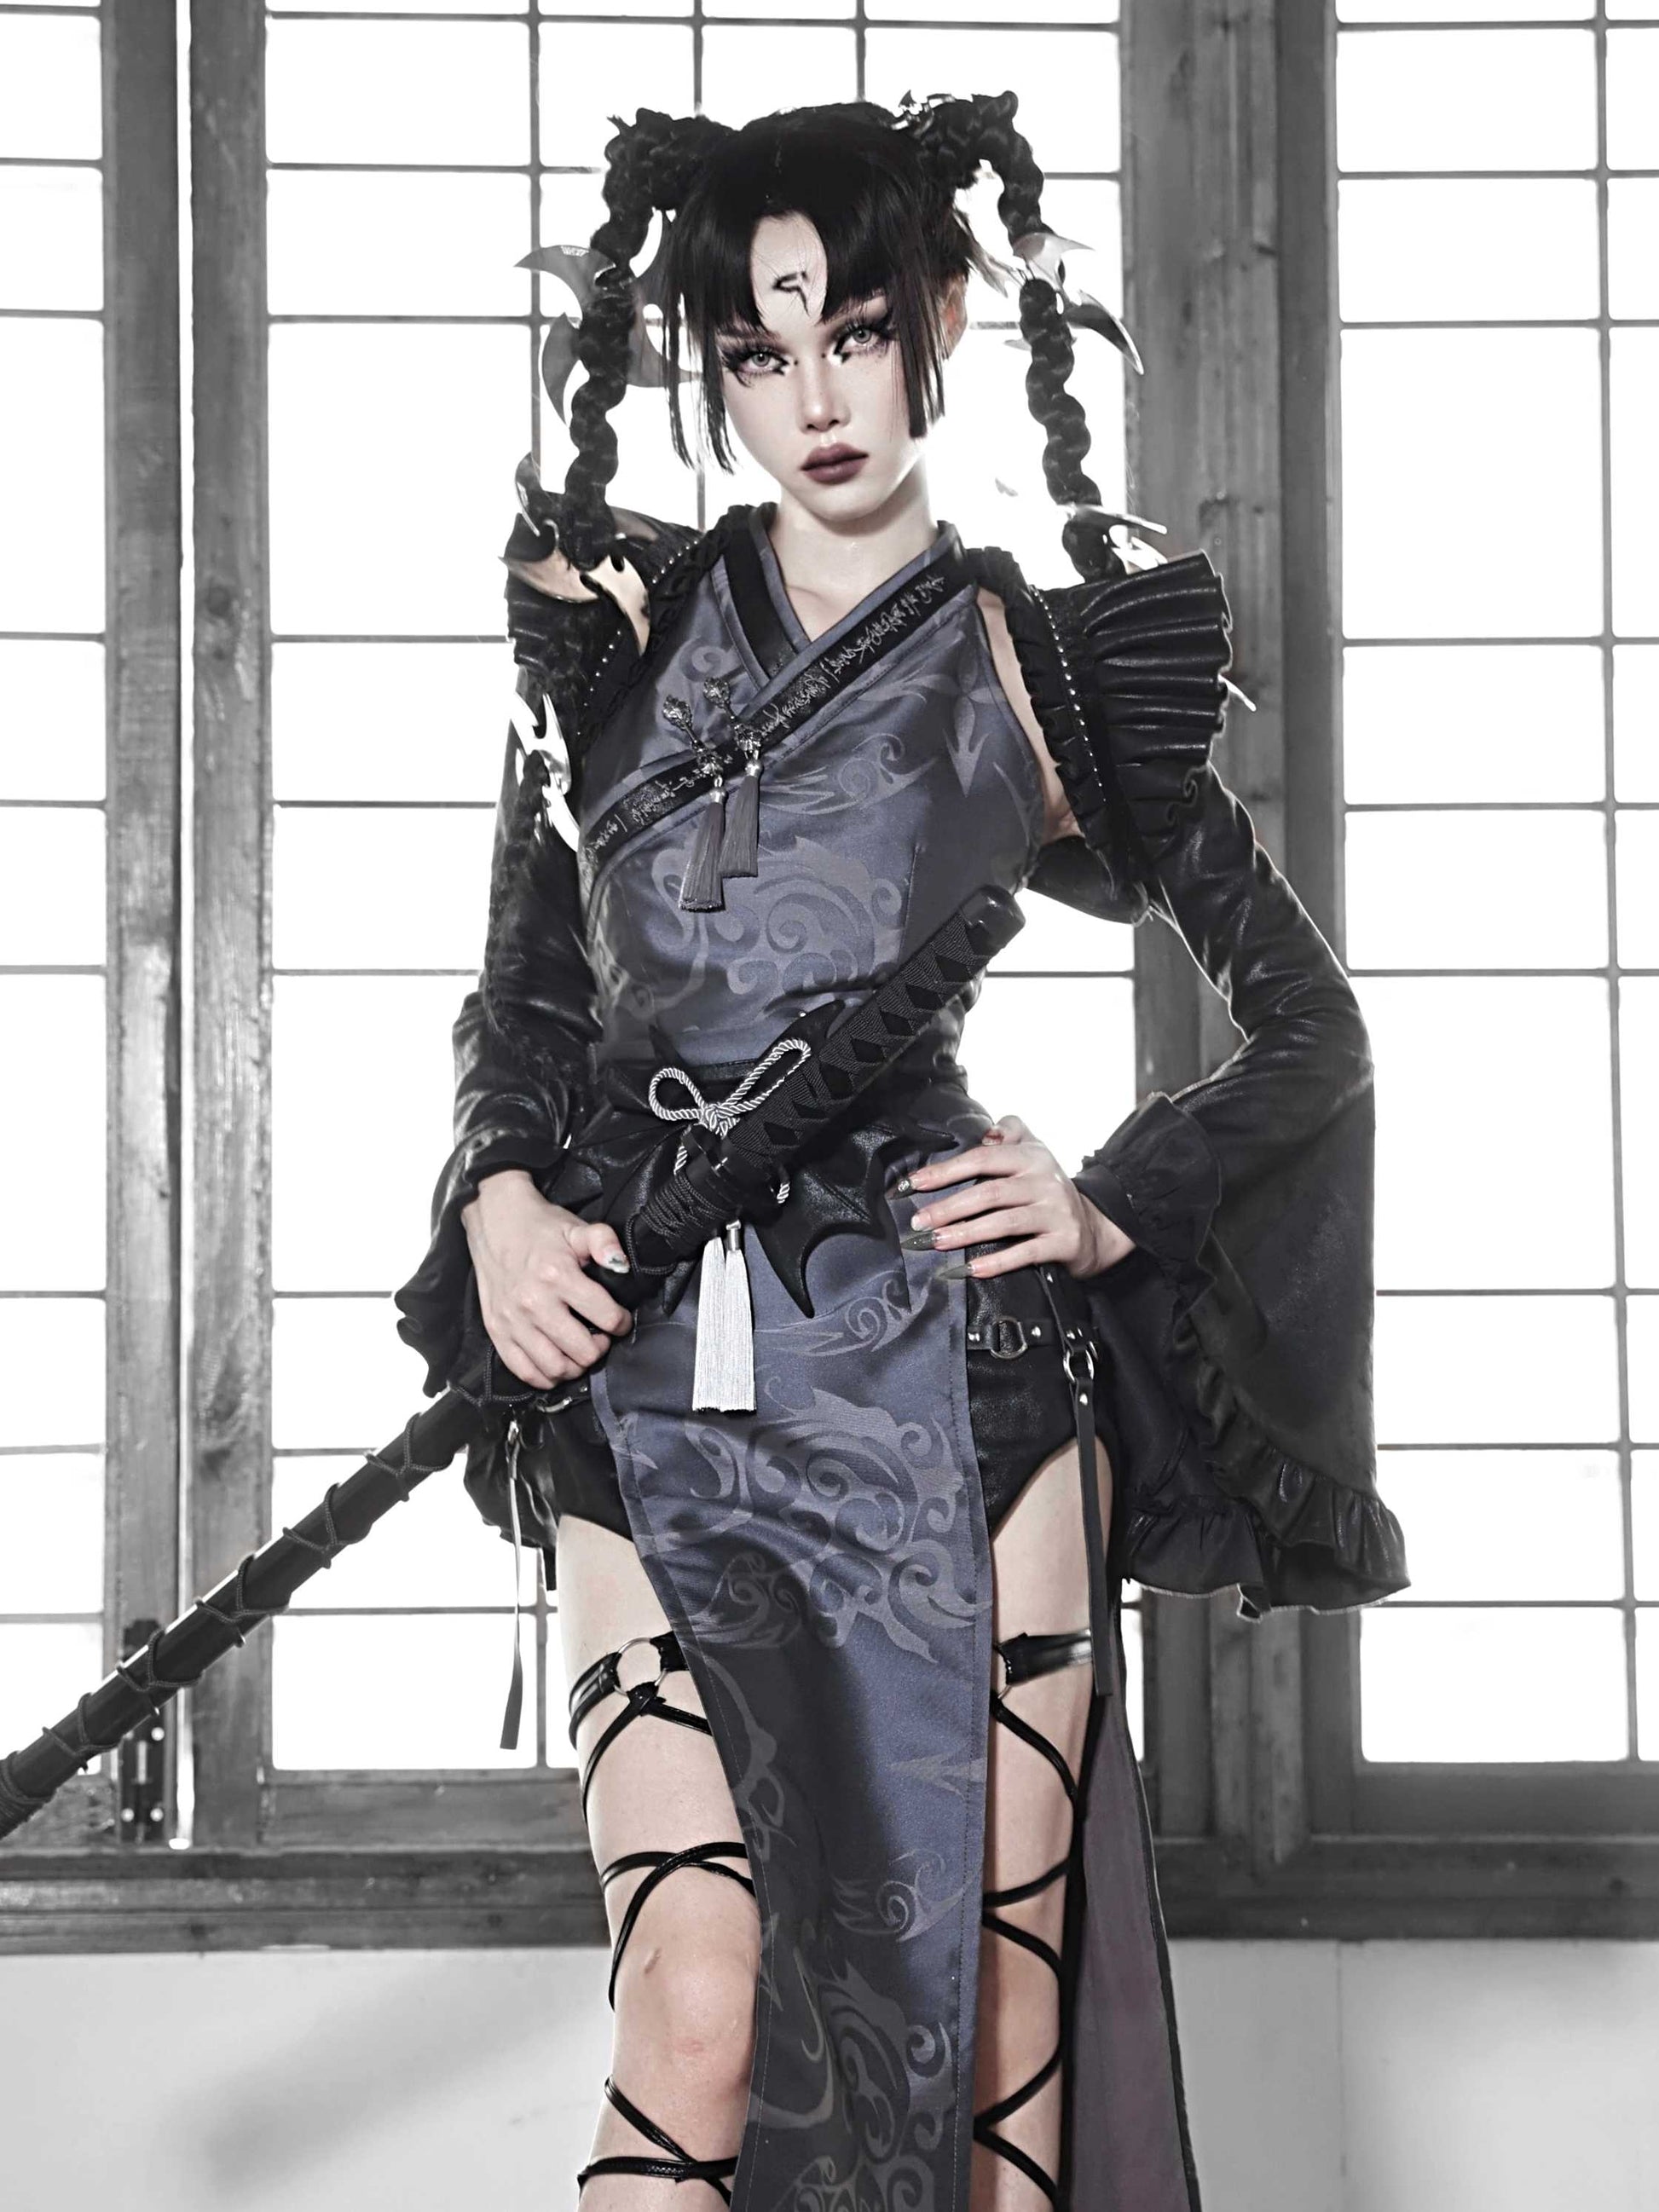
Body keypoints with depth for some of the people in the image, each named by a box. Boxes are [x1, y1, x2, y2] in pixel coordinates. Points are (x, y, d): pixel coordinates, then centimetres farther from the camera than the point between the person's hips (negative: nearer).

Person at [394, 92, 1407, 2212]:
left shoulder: (1034, 670, 5)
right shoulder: (617, 619, 11)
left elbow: (1312, 1032, 11)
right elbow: (523, 1005, 17)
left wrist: (1110, 1212, -2)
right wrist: (502, 1202, -2)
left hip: (951, 1388, -1)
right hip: (654, 1401, 1)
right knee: (698, 2042, -12)